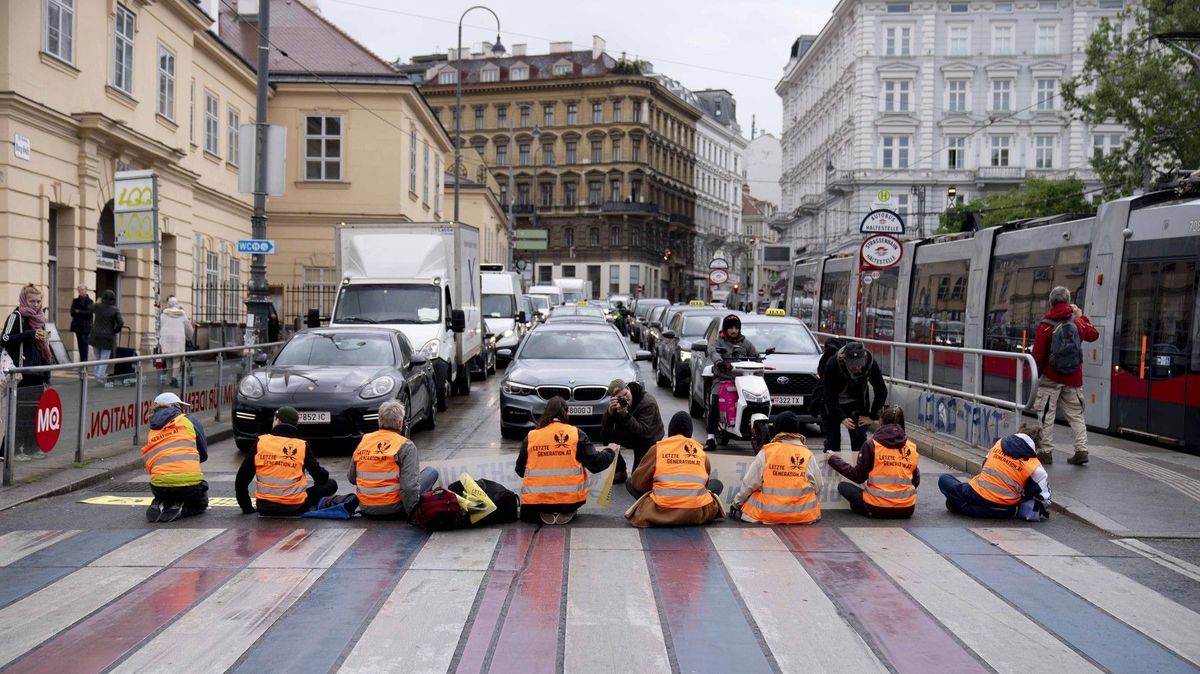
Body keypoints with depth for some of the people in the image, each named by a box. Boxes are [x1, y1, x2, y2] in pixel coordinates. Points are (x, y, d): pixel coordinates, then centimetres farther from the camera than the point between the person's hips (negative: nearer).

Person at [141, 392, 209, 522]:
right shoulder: (190, 420, 8)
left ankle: (158, 506, 5)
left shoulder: (150, 433, 17)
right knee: (200, 503, 30)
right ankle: (178, 509, -1)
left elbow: (149, 465, 16)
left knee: (163, 498, 39)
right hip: (190, 482, -3)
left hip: (159, 486, 3)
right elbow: (204, 454, 13)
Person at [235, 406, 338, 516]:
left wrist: (246, 508, 13)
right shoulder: (302, 446, -3)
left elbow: (241, 477, 2)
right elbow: (321, 477, 3)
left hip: (264, 508, 5)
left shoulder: (260, 442, 0)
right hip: (294, 508, -4)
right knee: (331, 484, 12)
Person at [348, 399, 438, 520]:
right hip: (392, 508, -6)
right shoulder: (406, 446, -12)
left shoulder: (364, 440, 2)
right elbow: (410, 486, -19)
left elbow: (351, 478, 9)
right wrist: (413, 512, -7)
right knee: (431, 472, 10)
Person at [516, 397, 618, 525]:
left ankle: (544, 514, 2)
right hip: (570, 499, 0)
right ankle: (566, 512, 4)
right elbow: (595, 463, -3)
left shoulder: (531, 436, 2)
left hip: (535, 501, 0)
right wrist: (610, 452, 18)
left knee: (527, 514, 32)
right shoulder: (577, 434, -3)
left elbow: (520, 470, 11)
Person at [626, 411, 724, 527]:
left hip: (662, 514, -2)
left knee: (631, 484, 20)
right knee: (717, 484, 28)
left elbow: (638, 481, 11)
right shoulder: (700, 450, 11)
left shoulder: (658, 448, 5)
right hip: (697, 513, 2)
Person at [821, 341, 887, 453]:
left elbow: (881, 392, -9)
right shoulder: (832, 365, -30)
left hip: (856, 403, 2)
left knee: (860, 439, -3)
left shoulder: (871, 364, -23)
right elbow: (829, 395, -24)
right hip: (833, 405, -2)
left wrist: (872, 416, -10)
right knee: (832, 441, -3)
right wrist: (842, 418, -31)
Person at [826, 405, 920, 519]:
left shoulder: (871, 445, -7)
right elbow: (915, 482, 8)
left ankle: (868, 510, 2)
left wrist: (833, 459, 9)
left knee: (843, 486, 15)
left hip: (878, 508, -4)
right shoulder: (912, 447, 2)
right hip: (907, 510, 4)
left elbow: (858, 477, -2)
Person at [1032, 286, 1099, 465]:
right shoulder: (1077, 323, 1)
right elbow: (1093, 334, 21)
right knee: (1076, 414, 12)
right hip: (1073, 378, 4)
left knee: (1046, 414, 3)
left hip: (1051, 378, -4)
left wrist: (1037, 374, 3)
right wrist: (1081, 316, 25)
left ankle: (1046, 451, 4)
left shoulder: (1045, 325, -11)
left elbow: (1038, 353, -9)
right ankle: (1082, 449, 6)